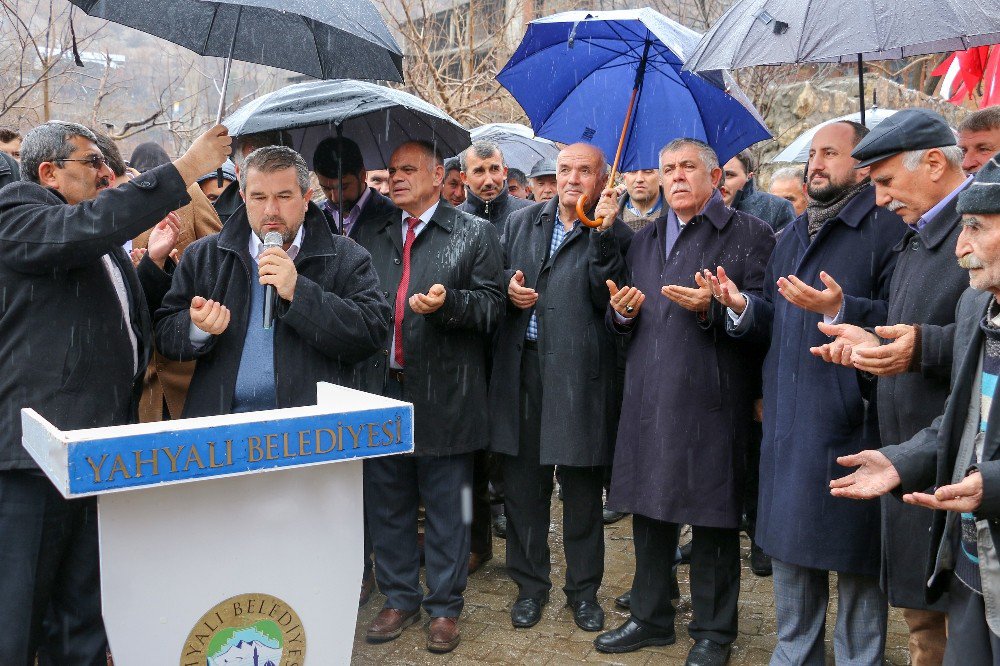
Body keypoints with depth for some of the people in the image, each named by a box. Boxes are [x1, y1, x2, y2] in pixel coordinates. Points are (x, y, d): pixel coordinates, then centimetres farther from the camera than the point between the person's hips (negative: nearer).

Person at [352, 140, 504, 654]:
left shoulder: (475, 235, 1)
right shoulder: (370, 235, 13)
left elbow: (492, 305, -5)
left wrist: (447, 302, -20)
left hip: (444, 394, -4)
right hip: (382, 388, 4)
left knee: (445, 506, 6)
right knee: (386, 503, 13)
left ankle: (445, 606, 20)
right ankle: (399, 598, 29)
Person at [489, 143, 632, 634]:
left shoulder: (616, 236, 0)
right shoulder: (521, 223, 12)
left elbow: (609, 299, -12)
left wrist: (602, 235, -16)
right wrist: (508, 287, -3)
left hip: (580, 374, -3)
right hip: (522, 368, 3)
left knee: (582, 489, 7)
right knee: (523, 482, 10)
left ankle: (584, 588, 24)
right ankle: (530, 584, 26)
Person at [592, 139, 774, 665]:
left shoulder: (750, 235, -1)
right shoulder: (644, 241, 18)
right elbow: (624, 323, 22)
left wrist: (711, 308, -23)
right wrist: (623, 312, 1)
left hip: (711, 399, -5)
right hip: (648, 398, 6)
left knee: (712, 517, 3)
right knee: (649, 509, 14)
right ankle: (650, 617, 31)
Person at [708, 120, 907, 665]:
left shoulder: (887, 229, -8)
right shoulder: (792, 235, 17)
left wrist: (841, 309, -30)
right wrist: (743, 307, 0)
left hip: (851, 424, -7)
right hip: (786, 420, 8)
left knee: (856, 558, 5)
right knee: (789, 548, 17)